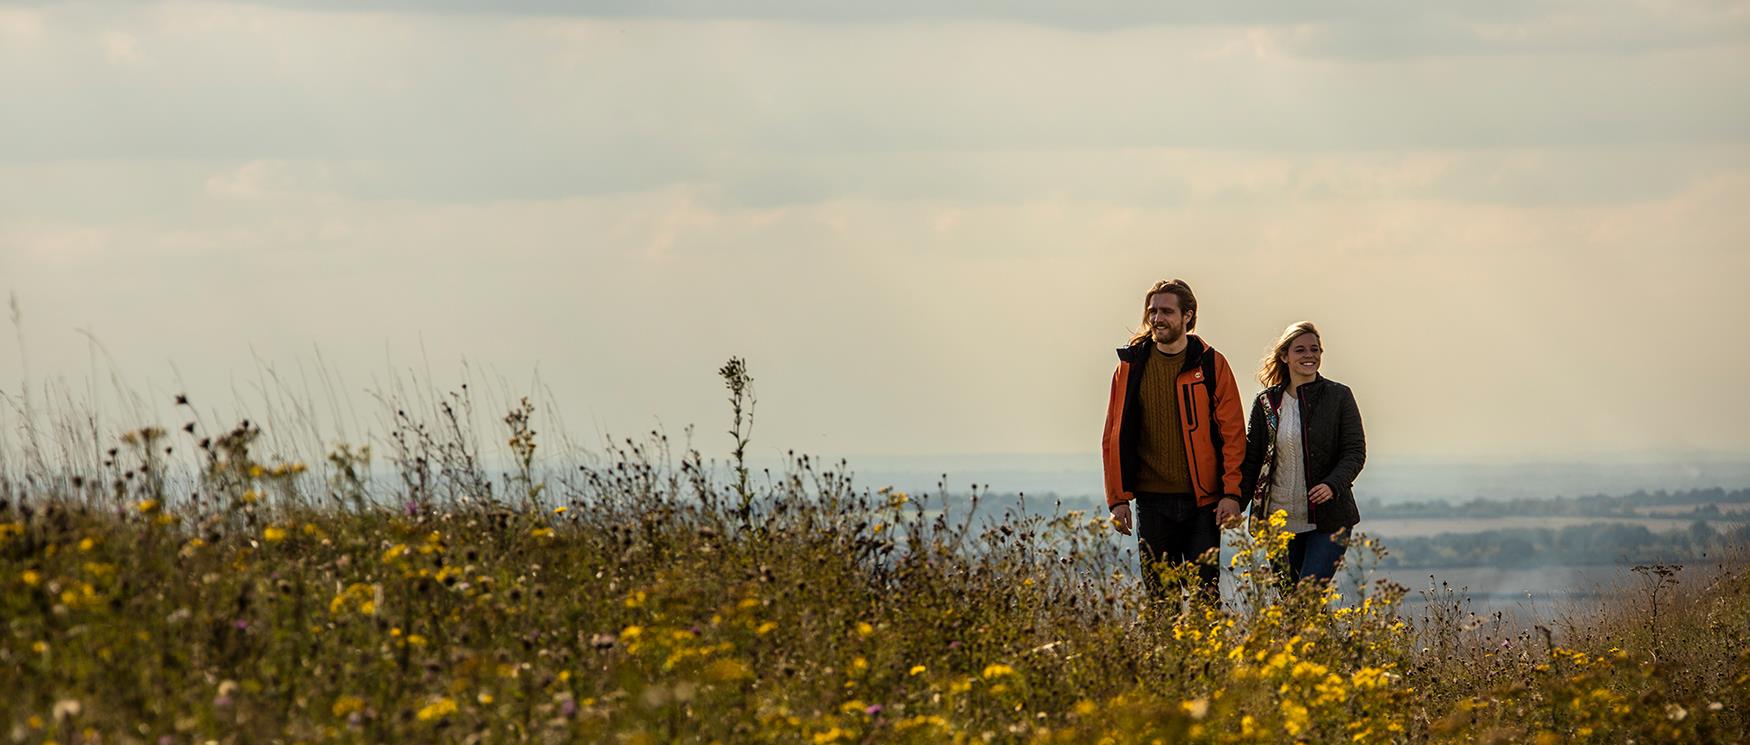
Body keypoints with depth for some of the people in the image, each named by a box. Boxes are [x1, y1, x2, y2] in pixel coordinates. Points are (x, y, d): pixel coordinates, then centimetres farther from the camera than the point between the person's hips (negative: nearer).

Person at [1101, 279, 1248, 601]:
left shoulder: (1211, 365, 0)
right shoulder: (1131, 365, 4)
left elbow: (1233, 433, 0)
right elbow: (1115, 437, 6)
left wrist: (1232, 493, -8)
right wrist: (1118, 498, 0)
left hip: (1203, 501, -2)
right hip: (1153, 501, 2)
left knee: (1205, 591, -1)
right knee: (1160, 595, 5)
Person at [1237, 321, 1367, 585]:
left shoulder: (1339, 397, 2)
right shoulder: (1266, 403, 8)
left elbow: (1355, 452, -3)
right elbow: (1251, 459, 12)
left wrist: (1332, 485, -21)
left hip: (1328, 519, -3)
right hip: (1280, 521, 3)